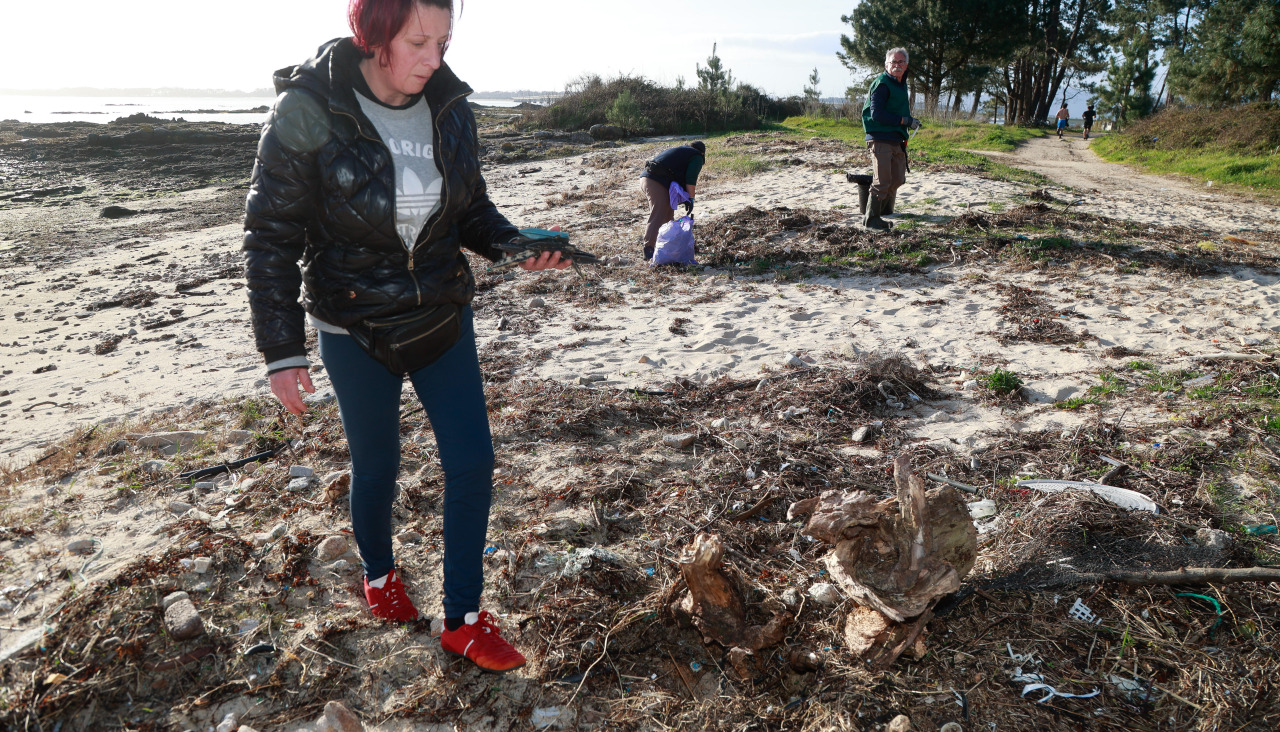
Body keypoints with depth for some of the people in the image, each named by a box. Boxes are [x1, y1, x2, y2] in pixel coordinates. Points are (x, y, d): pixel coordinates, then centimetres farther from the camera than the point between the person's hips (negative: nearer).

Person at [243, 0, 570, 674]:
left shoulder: (447, 106, -4)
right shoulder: (307, 111, -16)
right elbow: (271, 238, -11)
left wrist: (515, 246, -13)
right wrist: (281, 351, -13)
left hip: (442, 314, 4)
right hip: (355, 327, -3)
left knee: (472, 461, 2)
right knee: (377, 465, 13)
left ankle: (463, 619, 19)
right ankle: (378, 573, 45)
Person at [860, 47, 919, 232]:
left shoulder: (901, 84, 18)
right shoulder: (882, 84, -11)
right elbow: (876, 113, -20)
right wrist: (905, 121, -18)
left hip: (897, 141, 9)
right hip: (880, 139, -9)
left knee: (898, 179, 10)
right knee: (882, 182, -9)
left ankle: (875, 213, 20)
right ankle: (870, 219, 2)